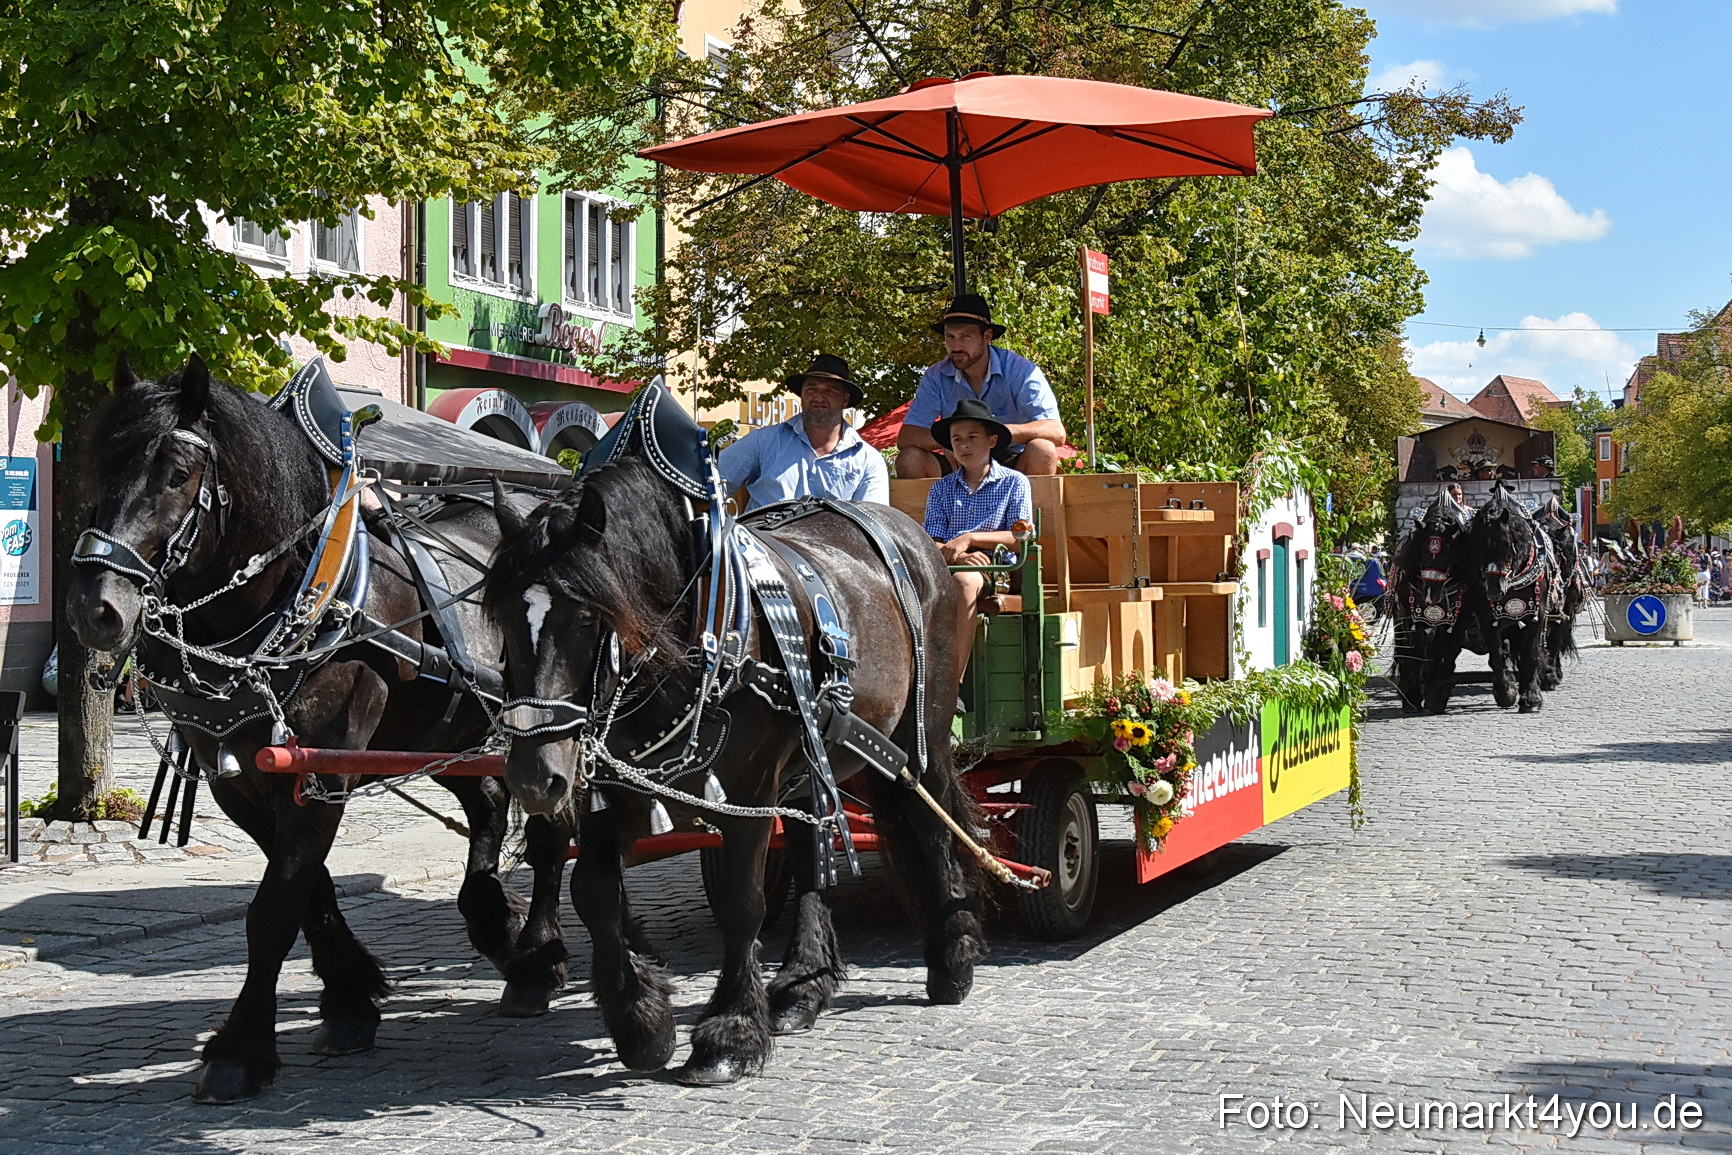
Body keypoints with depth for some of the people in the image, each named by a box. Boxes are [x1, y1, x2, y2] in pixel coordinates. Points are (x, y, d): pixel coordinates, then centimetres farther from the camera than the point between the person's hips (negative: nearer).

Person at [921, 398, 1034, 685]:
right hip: (949, 566, 3)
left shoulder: (1014, 482, 11)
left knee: (964, 580, -38)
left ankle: (953, 682, -40)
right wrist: (957, 556, -16)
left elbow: (1020, 537, 0)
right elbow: (931, 543, 8)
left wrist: (969, 539, -12)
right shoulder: (941, 489, 19)